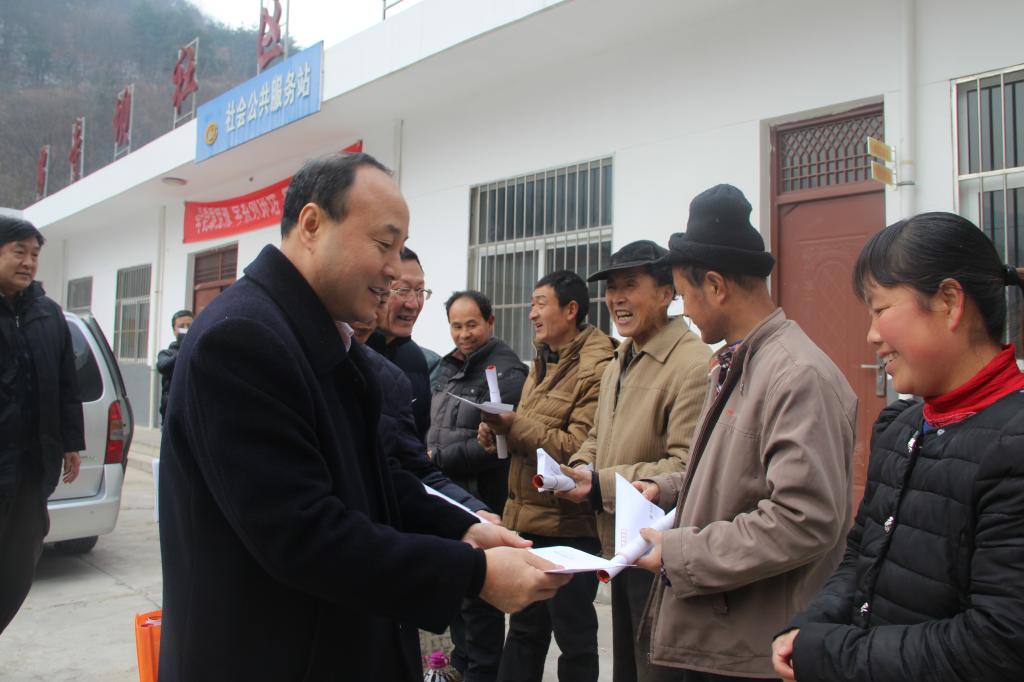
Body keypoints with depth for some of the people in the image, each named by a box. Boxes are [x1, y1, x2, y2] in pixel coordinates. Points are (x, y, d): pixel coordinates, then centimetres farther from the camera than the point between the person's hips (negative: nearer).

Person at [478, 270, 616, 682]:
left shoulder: (596, 369, -16)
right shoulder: (544, 362, 14)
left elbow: (580, 449, -23)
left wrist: (514, 425, -21)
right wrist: (498, 430, 2)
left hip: (568, 524, -9)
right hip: (527, 517, 9)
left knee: (574, 633, 7)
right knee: (524, 627, 19)